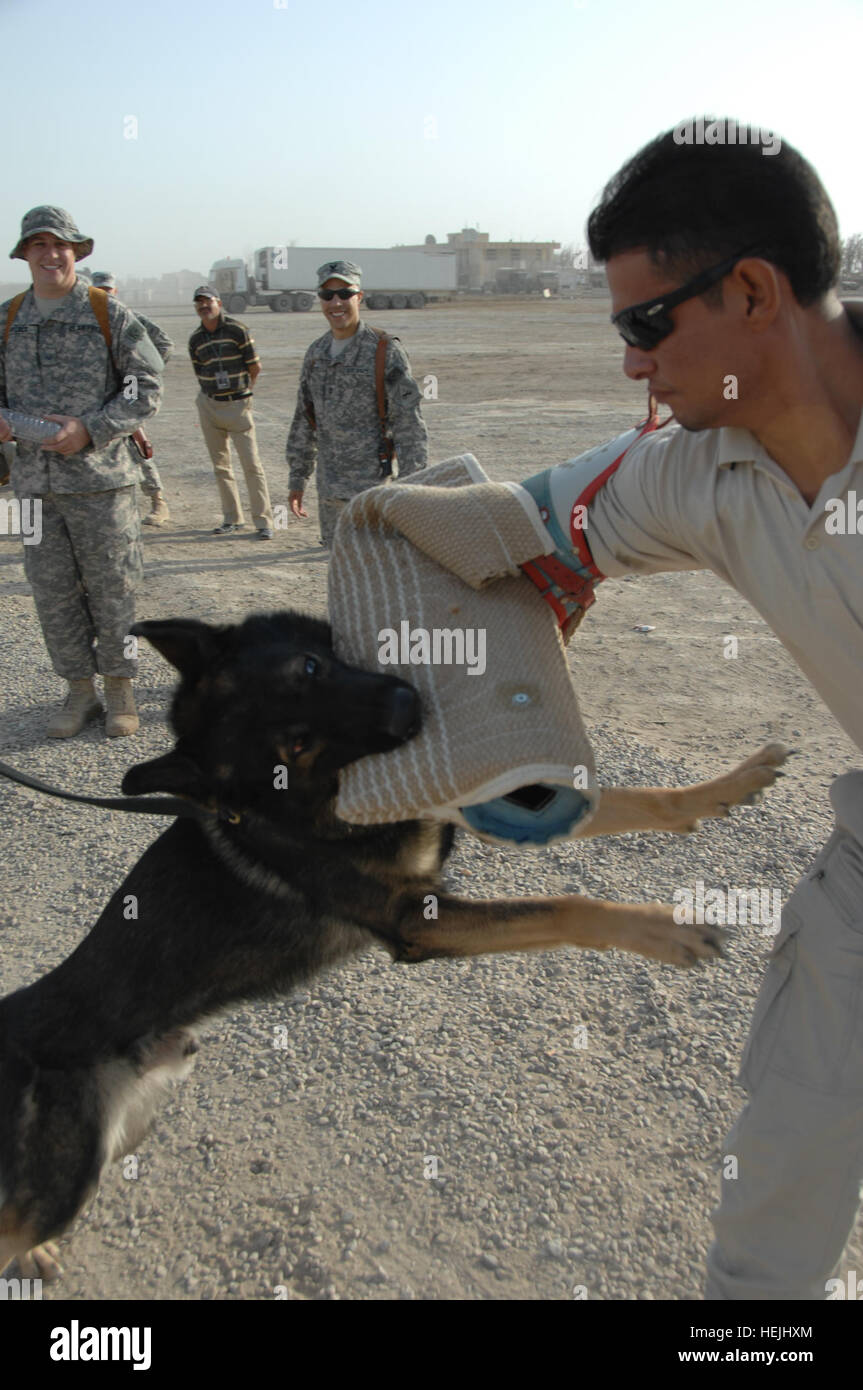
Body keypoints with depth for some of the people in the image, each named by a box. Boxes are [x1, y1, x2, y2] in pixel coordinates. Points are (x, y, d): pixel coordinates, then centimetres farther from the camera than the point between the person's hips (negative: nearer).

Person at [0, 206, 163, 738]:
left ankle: (121, 691, 16)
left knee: (111, 589, 2)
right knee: (53, 591, 7)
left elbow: (148, 387, -3)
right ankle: (80, 693, 20)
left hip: (100, 478, -3)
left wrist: (90, 430, -14)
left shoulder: (110, 314, 0)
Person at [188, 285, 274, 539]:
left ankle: (264, 522, -3)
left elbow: (255, 368, -2)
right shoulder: (195, 340, 5)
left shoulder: (237, 330, -7)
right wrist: (218, 392, 7)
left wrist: (240, 390, 9)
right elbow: (201, 374, 12)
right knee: (220, 465, 8)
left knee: (251, 464, -7)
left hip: (237, 404, -4)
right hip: (209, 405, 5)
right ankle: (232, 519, 17)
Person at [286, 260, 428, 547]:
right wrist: (297, 479, 15)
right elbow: (304, 421, 17)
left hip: (372, 488, -6)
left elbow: (409, 425, -11)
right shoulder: (316, 353, 10)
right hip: (329, 489, 6)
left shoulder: (385, 352, -9)